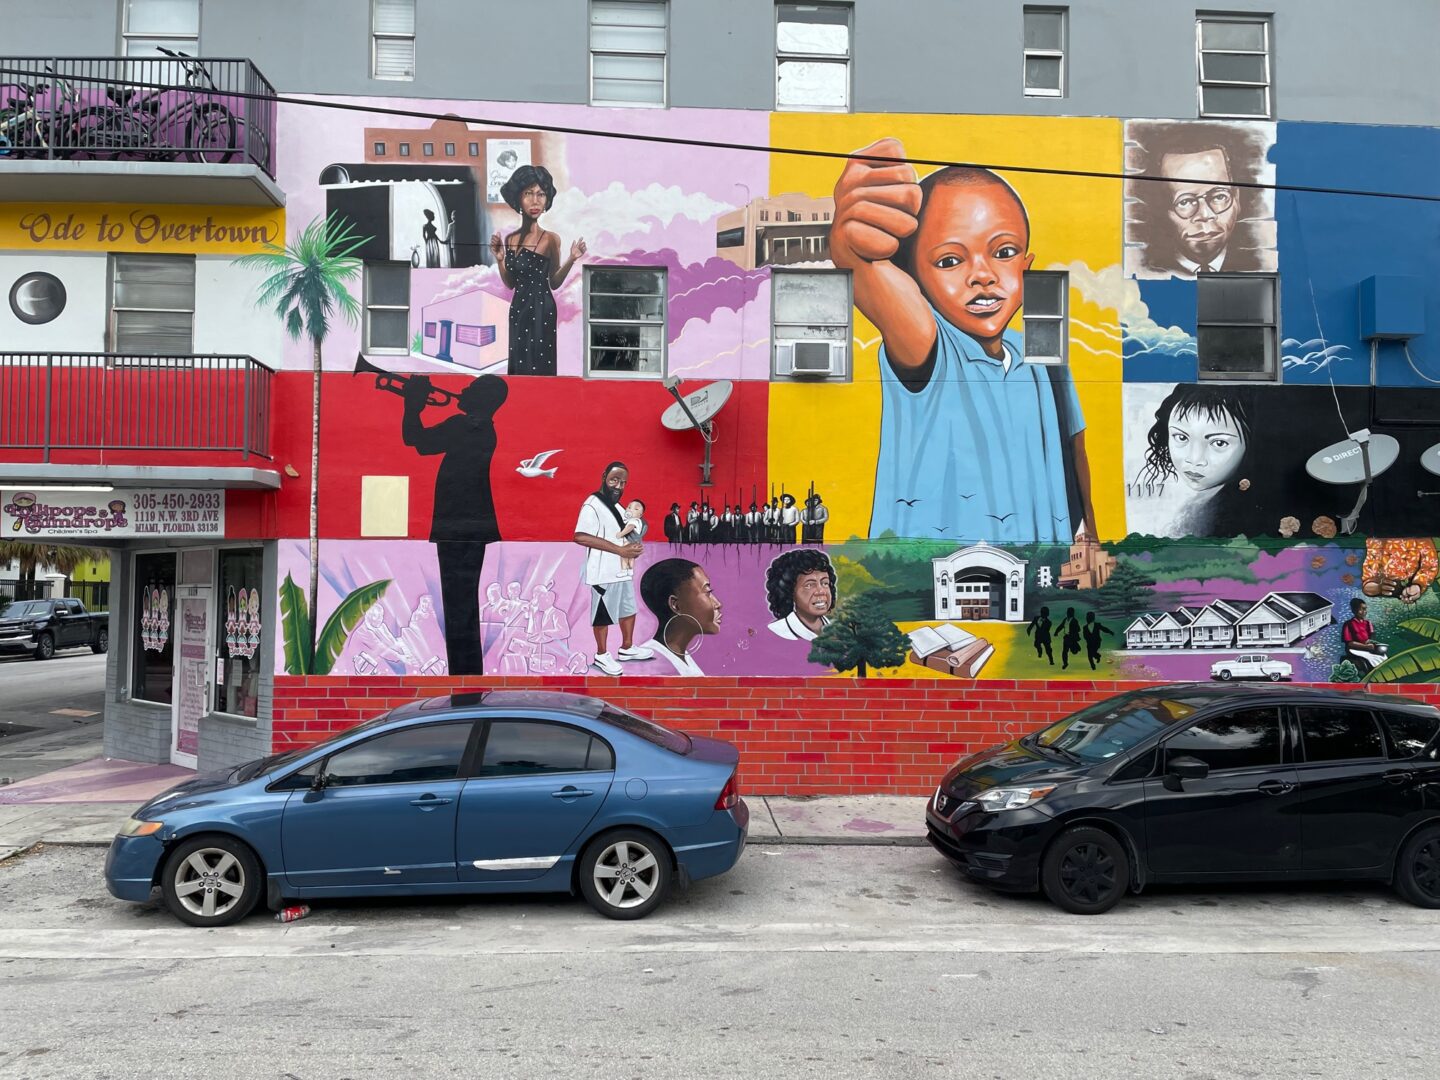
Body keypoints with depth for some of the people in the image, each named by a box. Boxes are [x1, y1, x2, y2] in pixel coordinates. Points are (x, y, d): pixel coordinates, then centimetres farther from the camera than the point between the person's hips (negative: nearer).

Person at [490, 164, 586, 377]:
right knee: (520, 364, 10)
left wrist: (571, 260, -12)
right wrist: (499, 259, -1)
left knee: (540, 364, -1)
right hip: (519, 311, 4)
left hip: (542, 311, -4)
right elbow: (510, 283, 12)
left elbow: (554, 283, -1)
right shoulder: (510, 239, 6)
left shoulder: (551, 238, -6)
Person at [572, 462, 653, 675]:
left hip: (623, 571, 9)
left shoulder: (617, 507, 14)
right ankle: (602, 655, 18)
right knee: (603, 615, 4)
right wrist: (620, 550, -26)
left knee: (629, 609, 19)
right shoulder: (593, 505, -17)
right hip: (604, 573, -9)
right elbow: (581, 537, -28)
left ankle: (627, 648, 35)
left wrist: (633, 547, 0)